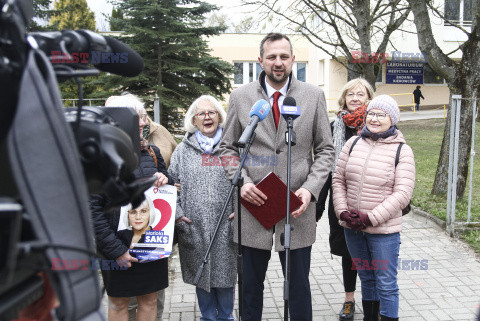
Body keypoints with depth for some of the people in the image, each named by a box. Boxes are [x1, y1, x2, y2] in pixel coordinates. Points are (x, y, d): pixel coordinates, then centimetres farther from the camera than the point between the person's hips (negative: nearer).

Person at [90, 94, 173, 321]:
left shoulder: (152, 152, 9)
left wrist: (165, 181, -6)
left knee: (150, 299, 15)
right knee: (118, 302, 10)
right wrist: (115, 249, -17)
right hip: (121, 247, -5)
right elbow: (92, 207, -14)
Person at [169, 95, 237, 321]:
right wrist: (176, 213, -3)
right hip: (194, 228, 2)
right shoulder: (183, 150, 8)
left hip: (226, 228, -1)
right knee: (201, 276, 13)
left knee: (225, 274, 10)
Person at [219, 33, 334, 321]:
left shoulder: (314, 96, 2)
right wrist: (242, 181, -9)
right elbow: (228, 147, 8)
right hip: (253, 205, 1)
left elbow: (325, 150, 5)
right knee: (251, 285, 14)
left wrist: (310, 189, -9)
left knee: (299, 285, 11)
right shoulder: (240, 97, 3)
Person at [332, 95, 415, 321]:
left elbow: (402, 194, -12)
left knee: (386, 285, 4)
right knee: (366, 278, 20)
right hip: (352, 228, 4)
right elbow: (338, 180, 6)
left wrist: (370, 218, -18)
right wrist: (342, 212, -8)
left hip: (384, 229, -4)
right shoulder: (353, 143, 4)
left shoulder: (402, 150, -7)